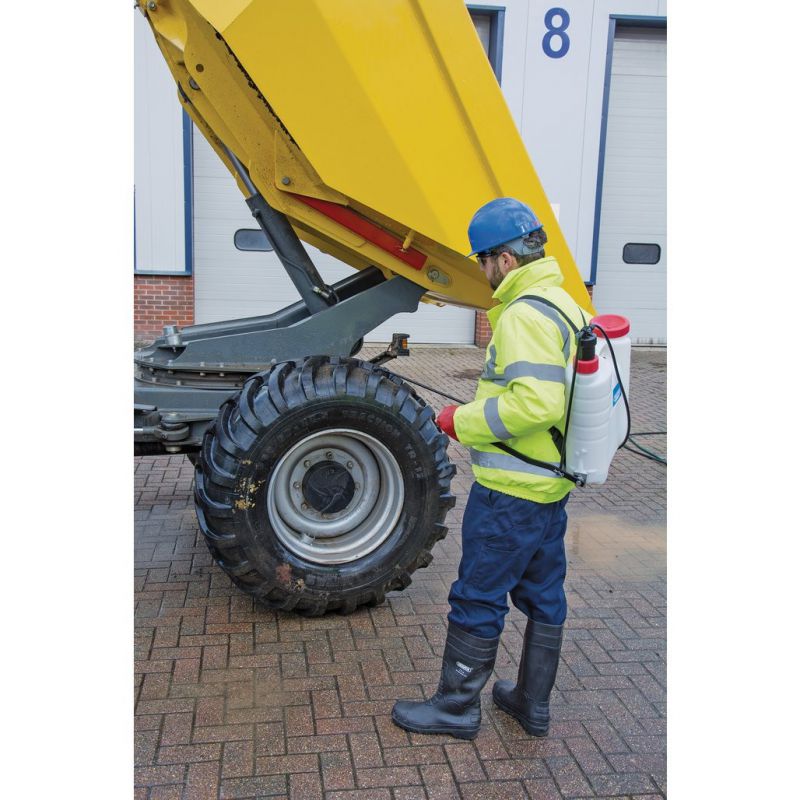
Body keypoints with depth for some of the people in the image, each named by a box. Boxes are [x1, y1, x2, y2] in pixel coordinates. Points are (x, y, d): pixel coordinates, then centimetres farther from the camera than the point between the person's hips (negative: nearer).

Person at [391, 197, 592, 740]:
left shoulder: (525, 315, -20)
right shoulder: (566, 306, 11)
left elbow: (533, 403, -30)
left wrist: (464, 421, -17)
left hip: (510, 490, -10)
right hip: (554, 484, 10)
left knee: (478, 598, 4)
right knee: (544, 594, 18)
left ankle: (457, 706, 19)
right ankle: (533, 702, 33)